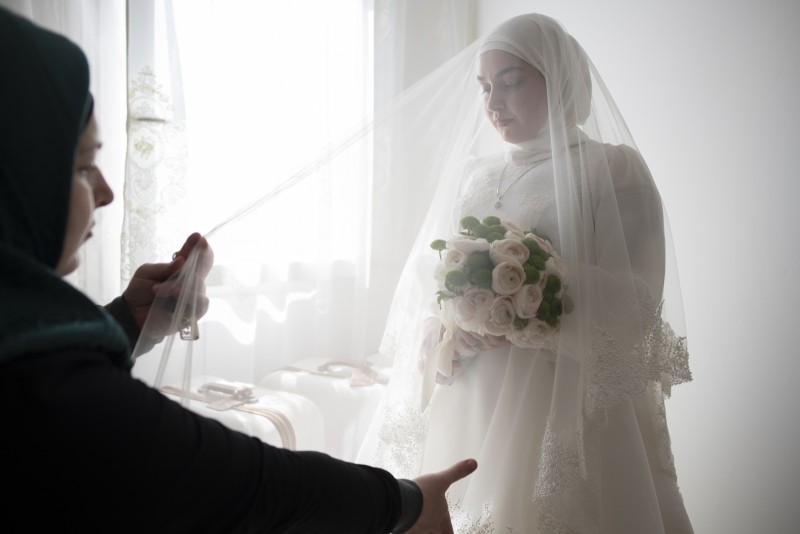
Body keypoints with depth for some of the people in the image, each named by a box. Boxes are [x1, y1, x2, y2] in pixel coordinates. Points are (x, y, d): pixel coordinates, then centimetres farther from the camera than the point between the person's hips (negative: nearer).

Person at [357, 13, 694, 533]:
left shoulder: (613, 169, -3)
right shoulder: (473, 174, 13)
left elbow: (636, 303, -11)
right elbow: (430, 279, 14)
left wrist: (522, 316, -19)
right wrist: (450, 332, -6)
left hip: (567, 416, -4)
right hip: (468, 412, 5)